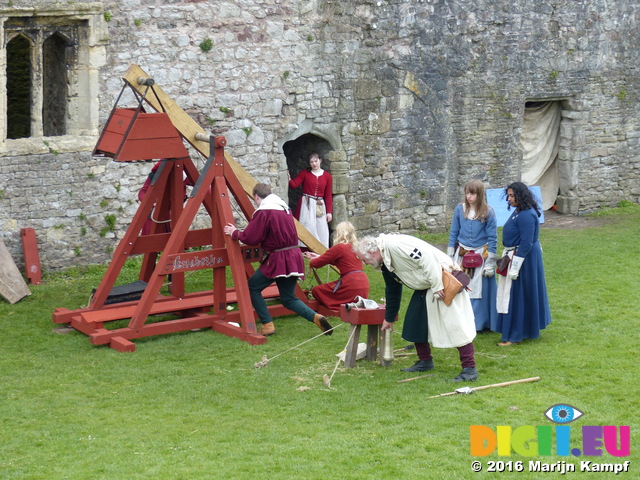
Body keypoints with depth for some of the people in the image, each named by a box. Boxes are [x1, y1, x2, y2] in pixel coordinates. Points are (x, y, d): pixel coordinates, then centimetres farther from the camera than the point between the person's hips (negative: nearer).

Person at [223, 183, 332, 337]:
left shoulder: (263, 212, -12)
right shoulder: (285, 208, 15)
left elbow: (251, 238, -13)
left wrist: (235, 233, 6)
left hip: (277, 259, -8)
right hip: (293, 257, 8)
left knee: (252, 287, 10)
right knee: (288, 298, 15)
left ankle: (267, 325, 3)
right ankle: (316, 317, -6)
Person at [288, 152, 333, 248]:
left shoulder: (327, 176, 6)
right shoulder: (305, 173, 3)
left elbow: (328, 195, 6)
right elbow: (294, 185, -5)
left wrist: (329, 211, 1)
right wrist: (289, 180, -27)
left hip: (320, 206, 2)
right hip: (306, 205, -2)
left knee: (321, 232, 2)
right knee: (307, 230, -4)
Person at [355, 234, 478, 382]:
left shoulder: (394, 244, -21)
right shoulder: (386, 265, 11)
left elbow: (425, 257, -27)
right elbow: (393, 292, 25)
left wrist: (436, 286, -25)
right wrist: (389, 318, 33)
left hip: (443, 279, -10)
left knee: (454, 324, -12)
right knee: (414, 321, 13)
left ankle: (470, 368, -12)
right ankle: (425, 361, 25)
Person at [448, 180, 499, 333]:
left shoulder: (488, 212, -6)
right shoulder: (460, 209, 1)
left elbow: (492, 238, -3)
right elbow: (453, 234, 8)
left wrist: (490, 263, -5)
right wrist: (450, 257, 7)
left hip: (480, 256, -2)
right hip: (462, 255, 2)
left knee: (480, 290, 3)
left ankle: (481, 323, 15)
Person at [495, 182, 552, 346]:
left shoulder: (526, 215, -22)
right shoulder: (518, 212, 8)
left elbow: (526, 244, -24)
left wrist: (515, 267, -23)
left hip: (524, 257, -10)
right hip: (513, 255, 10)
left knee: (517, 296, -3)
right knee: (515, 295, 17)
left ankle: (514, 336, 4)